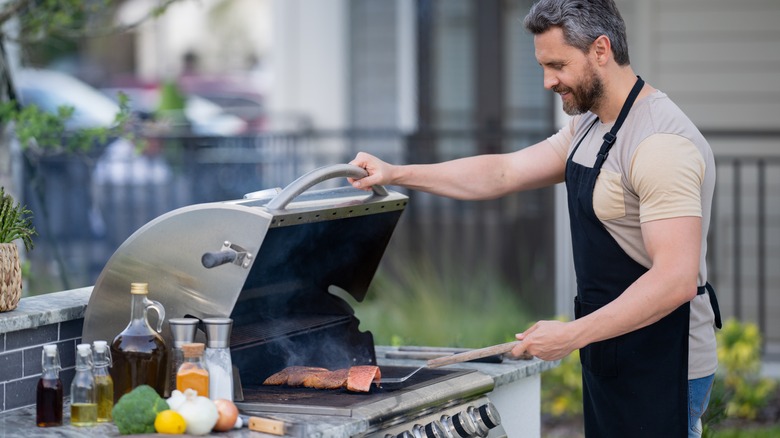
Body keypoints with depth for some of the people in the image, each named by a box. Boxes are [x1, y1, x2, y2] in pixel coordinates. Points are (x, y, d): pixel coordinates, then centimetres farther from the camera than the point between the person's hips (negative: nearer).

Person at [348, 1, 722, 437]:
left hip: (661, 375, -9)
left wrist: (573, 335, -25)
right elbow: (504, 173, 16)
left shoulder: (662, 143, -22)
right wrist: (396, 173, 10)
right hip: (614, 363, 9)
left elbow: (676, 282, -28)